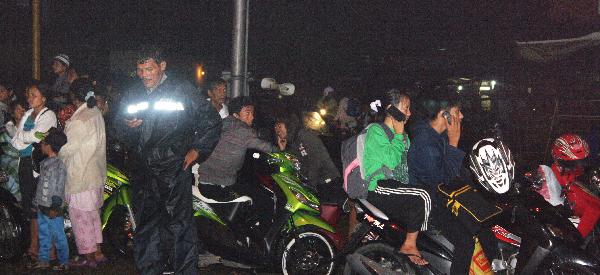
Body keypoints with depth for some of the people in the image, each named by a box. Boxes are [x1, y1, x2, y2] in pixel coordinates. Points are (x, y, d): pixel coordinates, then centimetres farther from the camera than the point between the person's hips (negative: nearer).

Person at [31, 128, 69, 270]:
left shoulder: (59, 165, -18)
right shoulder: (45, 163, 10)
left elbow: (59, 189, -19)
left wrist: (54, 207, -18)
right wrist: (37, 202, 20)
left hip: (52, 209, -9)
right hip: (42, 207, 9)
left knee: (58, 236, 1)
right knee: (44, 235, 16)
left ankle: (64, 262, 10)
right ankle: (44, 260, 26)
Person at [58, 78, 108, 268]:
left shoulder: (78, 120, -19)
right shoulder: (96, 113, 6)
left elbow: (70, 147, -14)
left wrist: (56, 156, 5)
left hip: (81, 172, -8)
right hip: (96, 172, 8)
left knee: (79, 214, 2)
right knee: (93, 212, 16)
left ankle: (88, 256, 7)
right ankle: (97, 252, 22)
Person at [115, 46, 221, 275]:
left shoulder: (182, 90, 3)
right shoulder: (132, 96, 16)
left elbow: (211, 120, 4)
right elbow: (122, 135, 21)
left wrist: (197, 150, -2)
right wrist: (128, 126, -2)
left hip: (174, 170, -5)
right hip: (143, 173, 5)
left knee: (179, 226, -7)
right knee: (146, 229, 10)